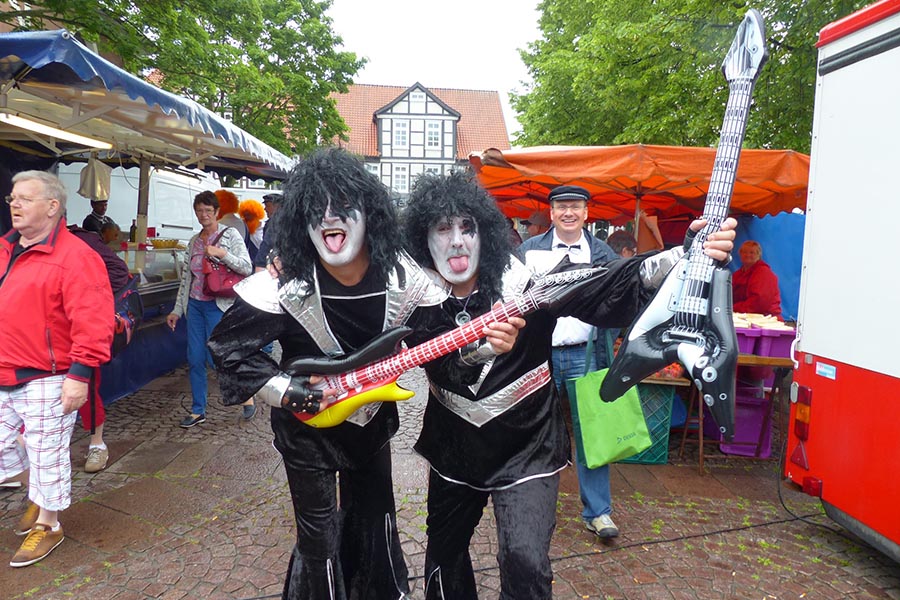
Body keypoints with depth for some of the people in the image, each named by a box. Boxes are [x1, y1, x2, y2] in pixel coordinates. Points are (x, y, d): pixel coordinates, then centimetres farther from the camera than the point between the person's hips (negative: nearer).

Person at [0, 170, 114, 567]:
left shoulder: (73, 256, -17)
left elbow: (92, 321, -21)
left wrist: (79, 374, -23)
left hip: (47, 381, -8)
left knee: (47, 455, 6)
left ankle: (48, 525, 27)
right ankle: (39, 493, 44)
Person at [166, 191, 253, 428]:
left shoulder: (230, 234, -3)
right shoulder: (194, 241, 13)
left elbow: (247, 268, -12)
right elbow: (186, 278, 15)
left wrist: (221, 253, -23)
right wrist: (177, 310, 14)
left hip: (217, 305, -5)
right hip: (195, 304, 6)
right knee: (195, 360, 6)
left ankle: (246, 396, 16)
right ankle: (198, 411, 18)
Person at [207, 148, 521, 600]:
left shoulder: (403, 277, -17)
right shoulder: (286, 285, -24)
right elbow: (227, 346, -14)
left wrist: (486, 340, -30)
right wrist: (285, 390, -22)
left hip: (372, 421, 3)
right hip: (307, 427, -3)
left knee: (374, 524, 22)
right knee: (321, 540, 9)